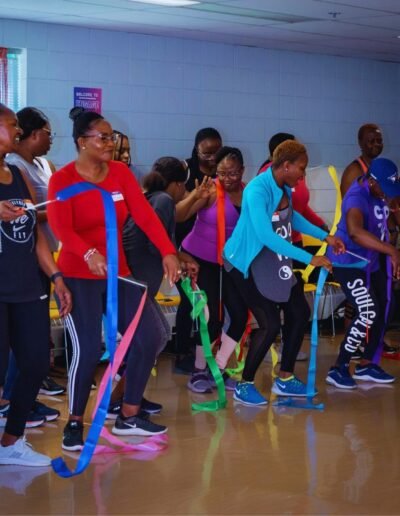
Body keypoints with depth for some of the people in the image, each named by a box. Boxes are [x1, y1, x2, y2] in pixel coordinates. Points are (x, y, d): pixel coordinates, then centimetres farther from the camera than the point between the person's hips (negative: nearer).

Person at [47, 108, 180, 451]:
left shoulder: (121, 172, 4)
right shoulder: (62, 180, -10)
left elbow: (145, 214, -6)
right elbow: (61, 228, -23)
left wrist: (168, 252, -20)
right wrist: (89, 254, -43)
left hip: (118, 273, 6)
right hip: (79, 276, -5)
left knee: (147, 340, 1)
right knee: (89, 349, -14)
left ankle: (128, 417, 17)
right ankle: (74, 423, 5)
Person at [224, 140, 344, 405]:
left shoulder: (284, 188, -1)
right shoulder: (258, 190, -28)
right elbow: (266, 236, -38)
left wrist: (325, 236, 17)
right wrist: (309, 259, -38)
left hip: (275, 261, 9)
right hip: (249, 262, -9)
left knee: (299, 313, 9)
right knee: (270, 324, -14)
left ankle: (285, 379, 23)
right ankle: (244, 385, 3)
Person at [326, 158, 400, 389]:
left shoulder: (378, 190, -3)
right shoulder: (357, 197, -31)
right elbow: (355, 232, -52)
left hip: (371, 260, 9)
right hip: (348, 262, -9)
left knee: (381, 311, 12)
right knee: (368, 312, -18)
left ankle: (367, 365, 26)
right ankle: (339, 368, -8)